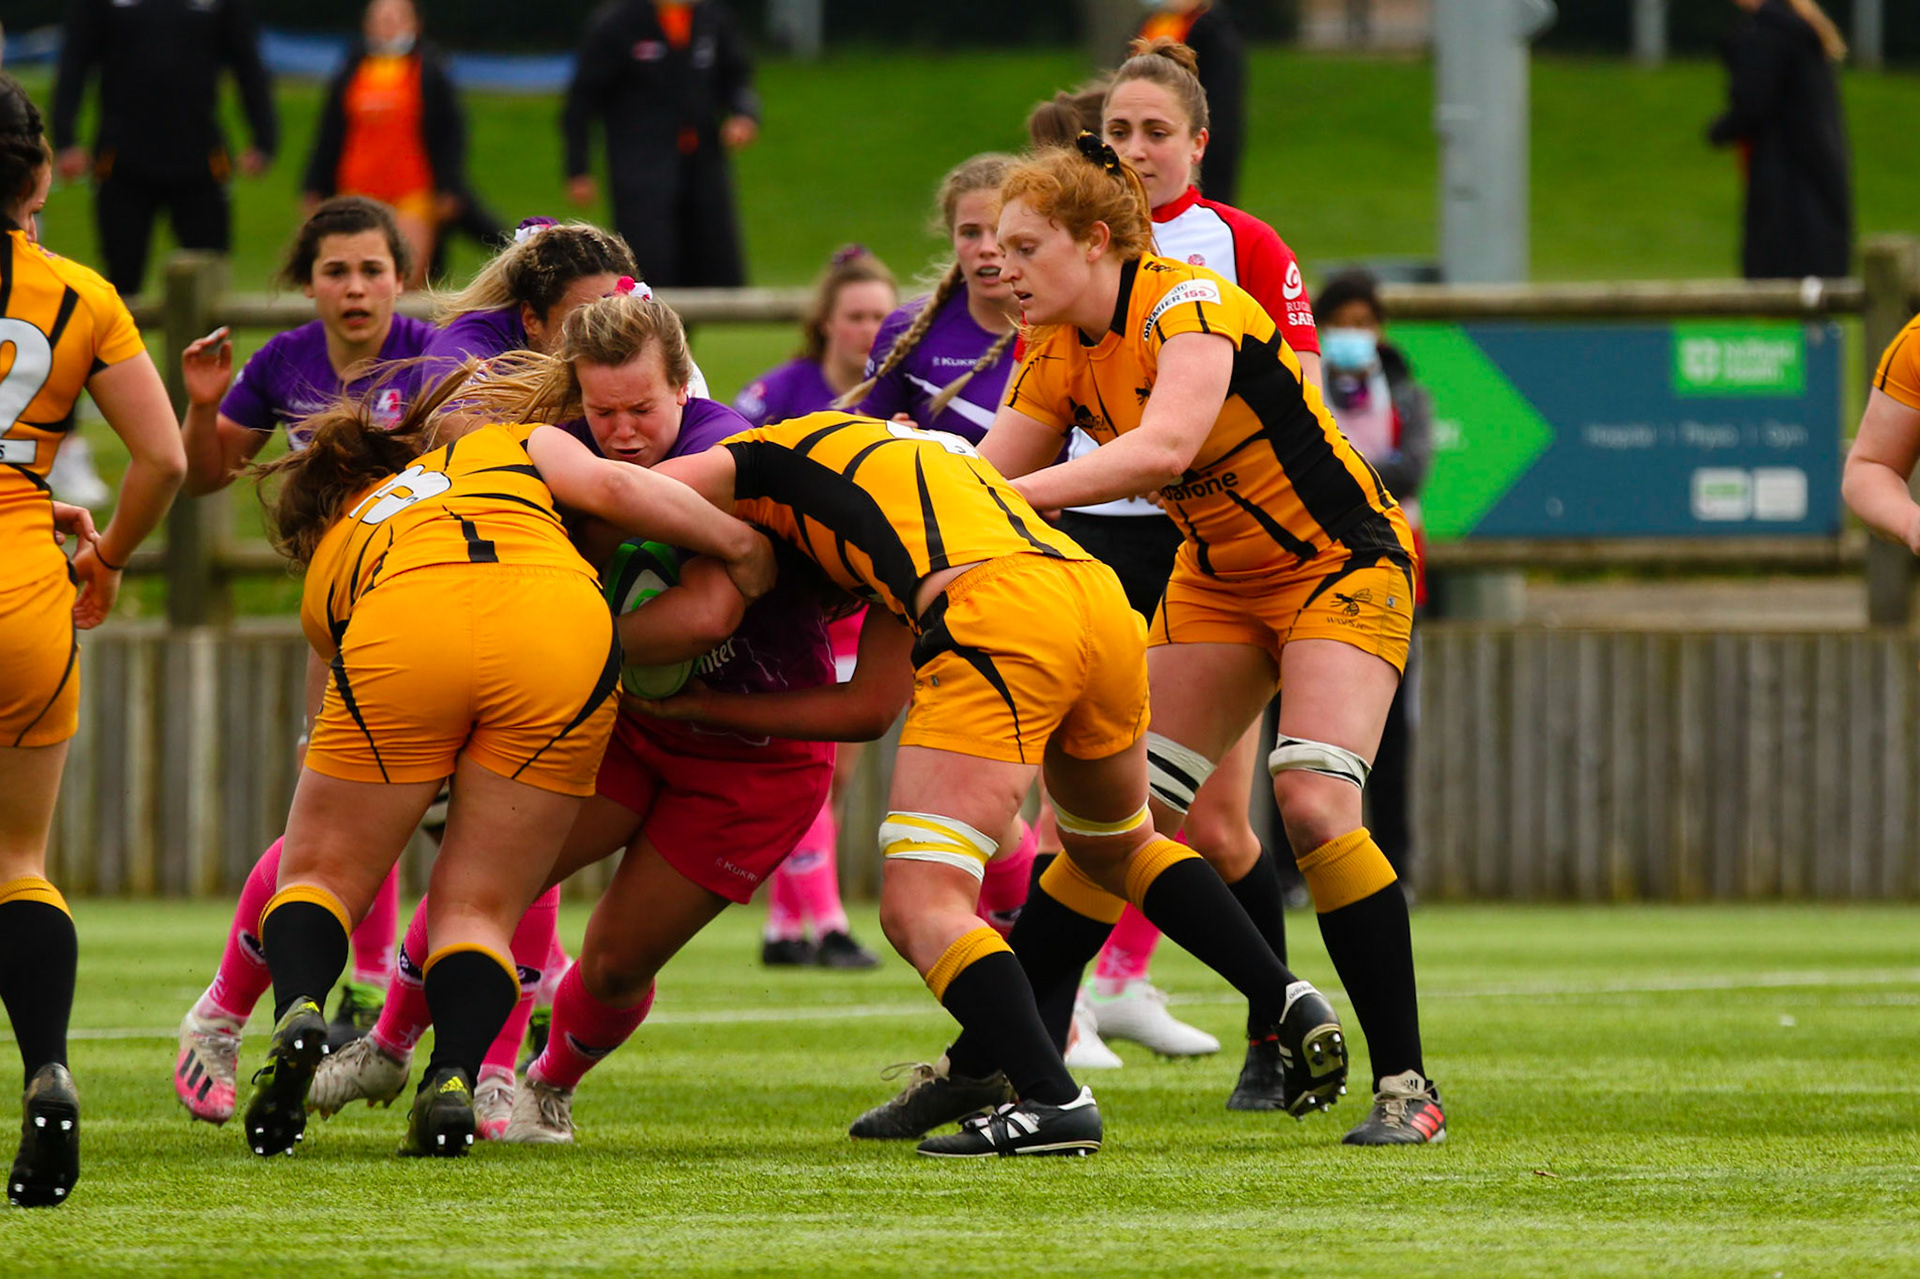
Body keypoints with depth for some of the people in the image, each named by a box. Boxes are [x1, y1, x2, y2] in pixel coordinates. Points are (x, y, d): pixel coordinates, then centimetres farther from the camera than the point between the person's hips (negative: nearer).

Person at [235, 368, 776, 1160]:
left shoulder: (328, 566, 38)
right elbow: (613, 487, 19)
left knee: (321, 875, 18)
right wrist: (740, 545, 25)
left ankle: (297, 1011, -13)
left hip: (403, 640, 0)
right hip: (567, 633, 0)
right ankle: (453, 1077, -14)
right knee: (478, 908, 12)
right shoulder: (514, 446, 37)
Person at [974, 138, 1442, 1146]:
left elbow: (1164, 445, -42)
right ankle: (987, 1061, 5)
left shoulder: (1189, 306, -25)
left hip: (1344, 563, -7)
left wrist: (1012, 494, -46)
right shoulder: (1058, 354, -1)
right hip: (1217, 577, 7)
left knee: (1314, 806, -23)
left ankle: (1405, 1086, -15)